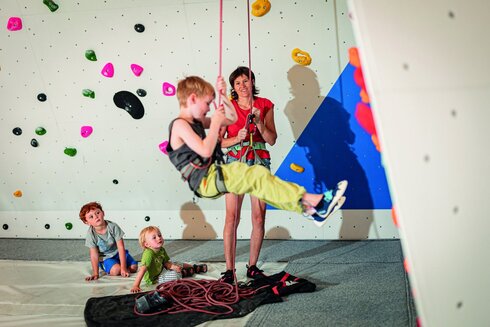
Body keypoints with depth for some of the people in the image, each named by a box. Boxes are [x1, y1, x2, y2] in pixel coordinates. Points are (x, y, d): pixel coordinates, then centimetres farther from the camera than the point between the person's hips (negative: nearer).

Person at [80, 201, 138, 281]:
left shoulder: (113, 226, -22)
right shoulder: (91, 234, -22)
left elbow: (121, 247, -20)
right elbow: (94, 255, -19)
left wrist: (123, 268, -22)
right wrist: (95, 274, -22)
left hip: (118, 253, 2)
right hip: (105, 258, -2)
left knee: (134, 267, -12)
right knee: (116, 270, -28)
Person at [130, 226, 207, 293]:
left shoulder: (161, 250, -8)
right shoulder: (148, 254, -34)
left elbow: (166, 262, 4)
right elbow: (142, 270, -41)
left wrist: (172, 266, -18)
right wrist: (135, 286, -46)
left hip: (161, 269, 9)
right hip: (154, 278, -9)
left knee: (178, 265, 15)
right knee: (177, 274, -19)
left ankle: (194, 267, 38)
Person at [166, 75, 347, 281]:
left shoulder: (195, 121, 18)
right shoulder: (179, 125, -11)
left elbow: (232, 119, 24)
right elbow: (205, 150, -24)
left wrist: (223, 95, 12)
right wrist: (215, 122, -13)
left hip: (213, 175, 10)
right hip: (206, 181, -10)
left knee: (257, 182, -1)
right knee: (257, 176, -19)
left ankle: (309, 209, -6)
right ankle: (314, 200, -21)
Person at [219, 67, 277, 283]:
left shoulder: (264, 105, 6)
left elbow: (272, 140, 3)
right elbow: (218, 142, 0)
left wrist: (258, 123, -12)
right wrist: (237, 138, -16)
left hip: (259, 163, 2)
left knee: (259, 218, 1)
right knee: (231, 218, -7)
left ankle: (252, 266, 13)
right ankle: (229, 269, -2)